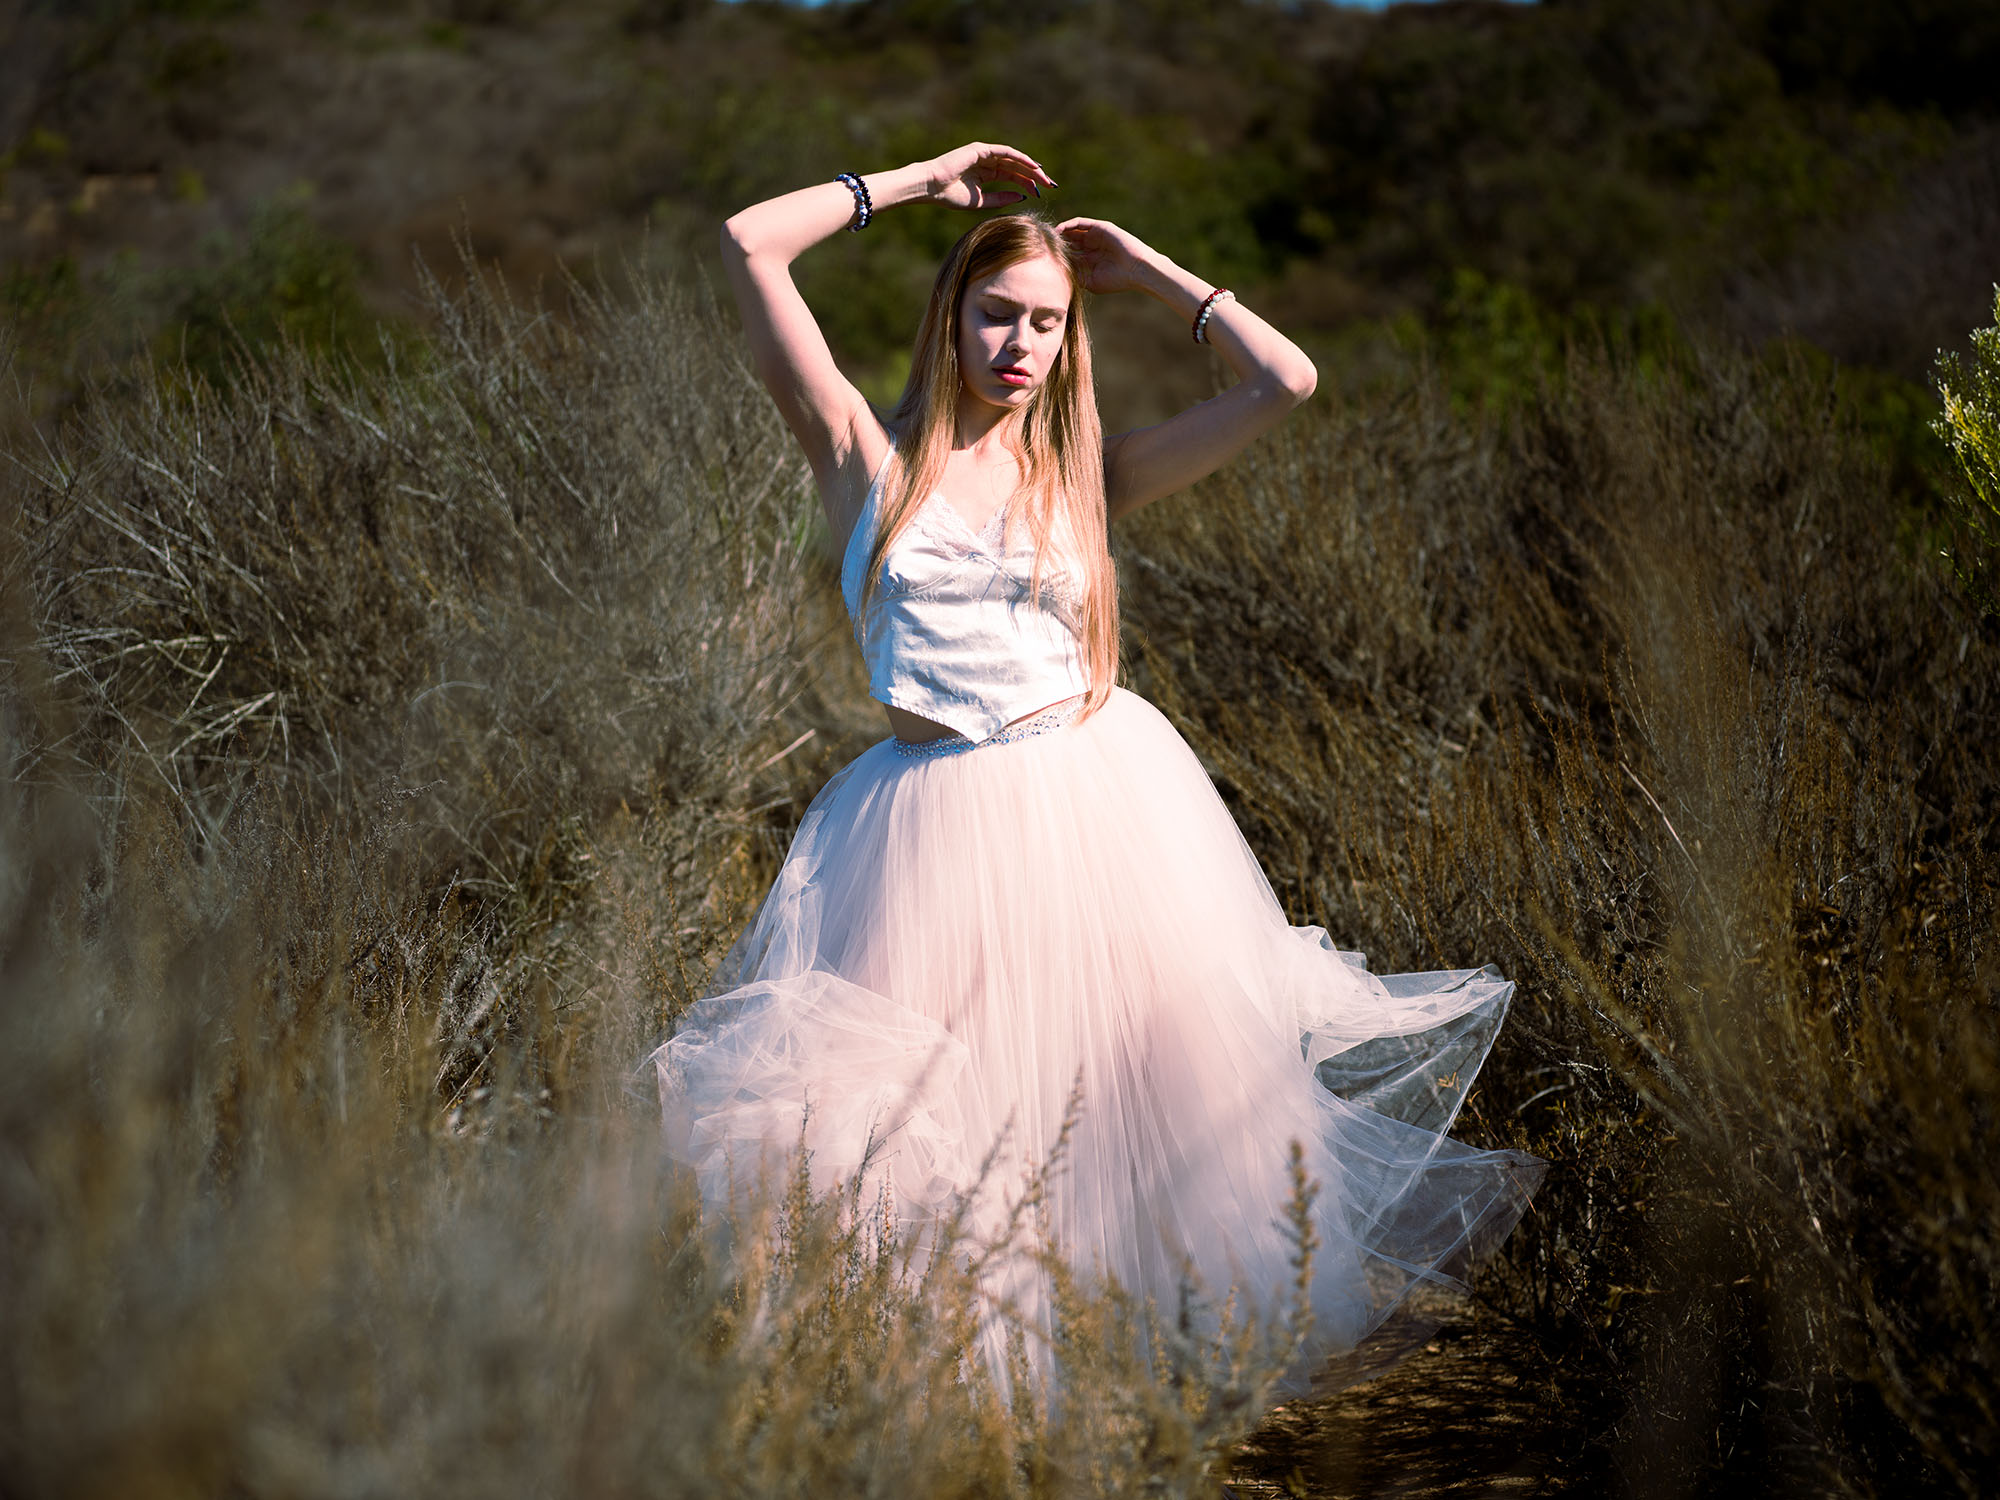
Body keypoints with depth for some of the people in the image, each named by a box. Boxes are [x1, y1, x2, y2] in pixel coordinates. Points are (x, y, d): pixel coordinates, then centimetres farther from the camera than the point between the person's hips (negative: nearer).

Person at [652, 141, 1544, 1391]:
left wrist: (1145, 270, 10)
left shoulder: (1086, 475, 7)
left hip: (1098, 806, 1)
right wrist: (919, 182, 7)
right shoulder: (870, 456, 3)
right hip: (938, 822, -1)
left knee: (1153, 1087, 6)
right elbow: (751, 246, -2)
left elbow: (1285, 381, 3)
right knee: (927, 1115, -3)